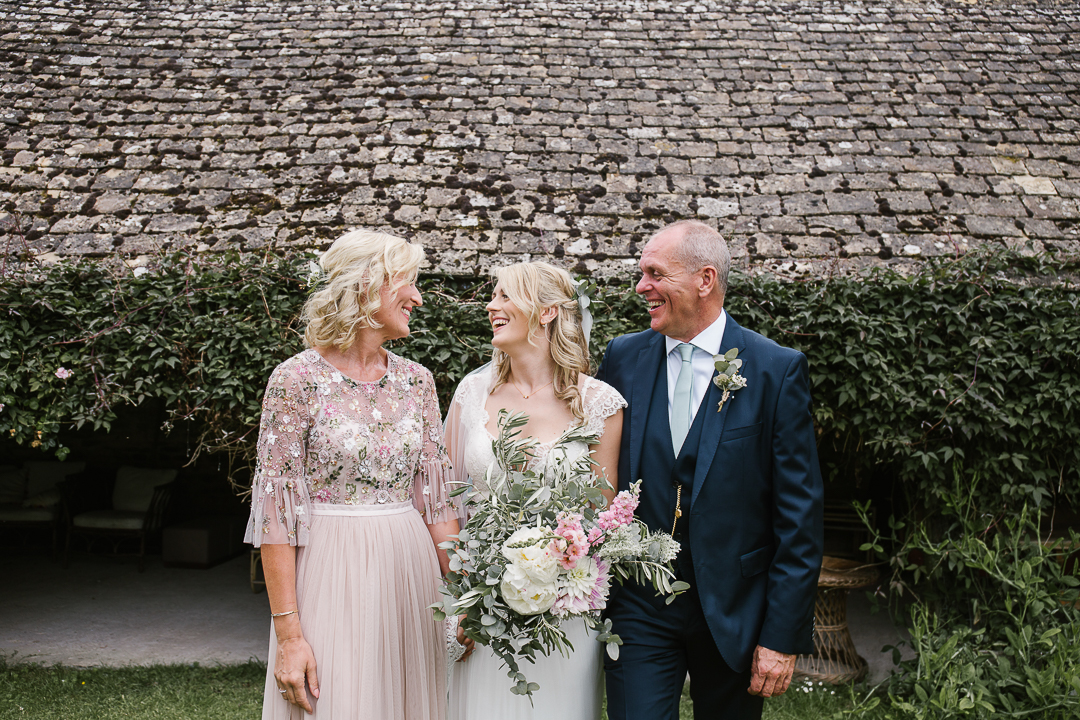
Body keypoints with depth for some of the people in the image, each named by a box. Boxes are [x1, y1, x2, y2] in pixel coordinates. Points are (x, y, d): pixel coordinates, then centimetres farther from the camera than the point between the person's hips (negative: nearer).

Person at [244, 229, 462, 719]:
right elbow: (277, 509, -10)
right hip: (331, 574, -5)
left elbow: (437, 496, 7)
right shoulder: (298, 378, -9)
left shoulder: (416, 381, 6)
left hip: (410, 573, 5)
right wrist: (288, 632, -13)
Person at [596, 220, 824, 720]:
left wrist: (784, 636, -10)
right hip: (638, 608, 2)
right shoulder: (623, 358, 1)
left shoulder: (778, 370, -8)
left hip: (734, 612, -1)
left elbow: (799, 514, -8)